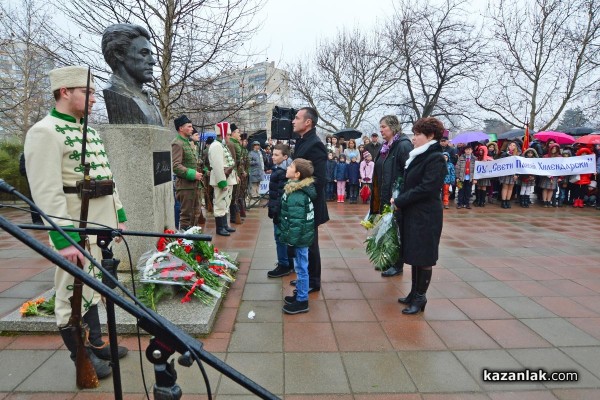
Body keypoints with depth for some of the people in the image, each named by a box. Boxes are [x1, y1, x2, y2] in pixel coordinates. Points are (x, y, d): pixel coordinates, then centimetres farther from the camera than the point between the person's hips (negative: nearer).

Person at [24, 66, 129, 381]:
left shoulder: (90, 132, 14)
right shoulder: (45, 132, -13)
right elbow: (47, 192, -21)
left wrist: (119, 215, 15)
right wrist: (63, 239, -25)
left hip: (99, 225, 9)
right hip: (74, 231, -8)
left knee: (91, 288, 20)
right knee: (73, 295, 5)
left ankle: (96, 344, 35)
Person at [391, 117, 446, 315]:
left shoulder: (435, 158, -14)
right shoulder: (419, 156, 12)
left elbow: (426, 188, -22)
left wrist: (399, 201, -16)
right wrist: (400, 201, 2)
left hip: (425, 216, -9)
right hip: (412, 214, 9)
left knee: (423, 258, 3)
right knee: (414, 255, 15)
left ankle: (420, 298, 16)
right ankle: (414, 293, 28)